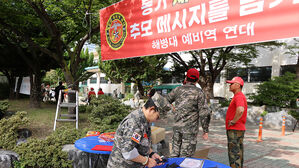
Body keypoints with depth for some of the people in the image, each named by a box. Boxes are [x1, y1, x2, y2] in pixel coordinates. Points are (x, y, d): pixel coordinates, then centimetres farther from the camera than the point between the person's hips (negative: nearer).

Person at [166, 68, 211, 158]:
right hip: (190, 128, -4)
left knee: (175, 153, 15)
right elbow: (204, 113, -10)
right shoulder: (199, 92, -6)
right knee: (185, 155, 4)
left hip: (177, 126, 4)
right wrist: (205, 130, -3)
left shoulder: (178, 89, 4)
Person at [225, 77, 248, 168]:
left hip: (235, 130, -11)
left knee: (234, 154, -6)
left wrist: (233, 121, -23)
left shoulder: (239, 96, -17)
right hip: (238, 129, 11)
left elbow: (240, 110, -36)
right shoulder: (238, 96, 17)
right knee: (238, 153, 17)